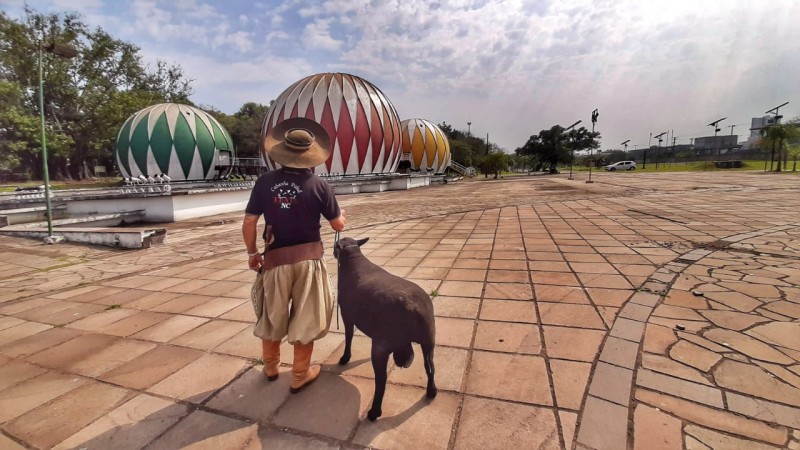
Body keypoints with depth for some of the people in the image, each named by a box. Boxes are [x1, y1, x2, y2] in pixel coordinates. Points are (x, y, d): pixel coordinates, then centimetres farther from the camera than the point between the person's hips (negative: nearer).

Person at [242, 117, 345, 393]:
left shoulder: (265, 182, -6)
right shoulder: (318, 186, -10)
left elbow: (249, 223, -4)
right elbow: (338, 225, -3)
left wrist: (252, 253, 10)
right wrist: (341, 213, 19)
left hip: (275, 260, 2)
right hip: (308, 260, -2)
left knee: (272, 315, 22)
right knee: (305, 317, 13)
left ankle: (270, 367, 41)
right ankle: (300, 375, 26)